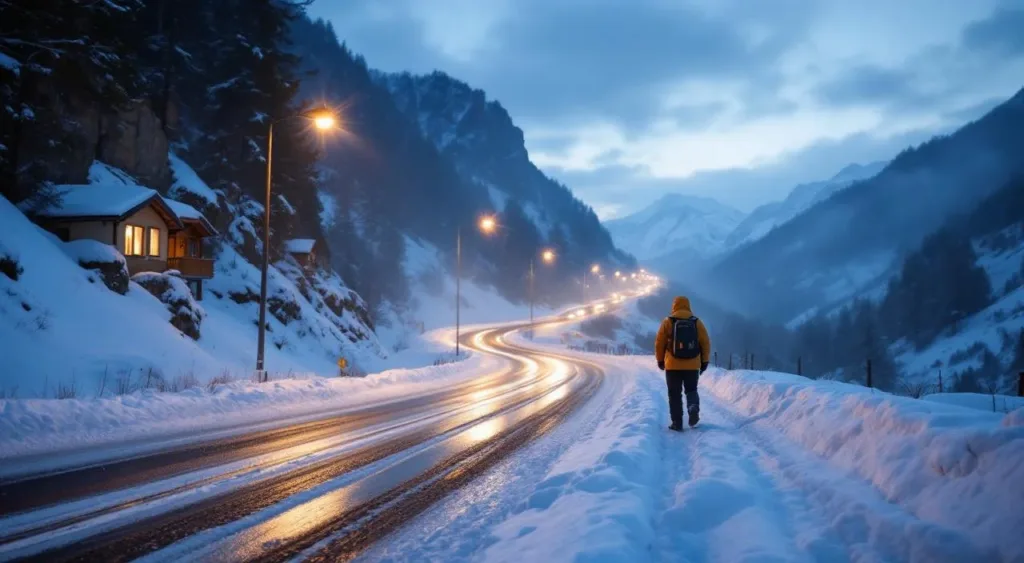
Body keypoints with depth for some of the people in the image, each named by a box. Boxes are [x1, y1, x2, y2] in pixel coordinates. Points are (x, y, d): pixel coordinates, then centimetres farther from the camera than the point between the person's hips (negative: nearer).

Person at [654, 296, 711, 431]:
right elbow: (705, 343, 4)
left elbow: (659, 343, 1)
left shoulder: (668, 322, -2)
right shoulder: (697, 322, 3)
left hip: (673, 366, -1)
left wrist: (660, 360, 14)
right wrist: (704, 362, 13)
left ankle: (677, 423, 2)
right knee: (691, 390, 17)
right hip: (692, 366, 1)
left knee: (675, 395, 7)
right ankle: (693, 409, -12)